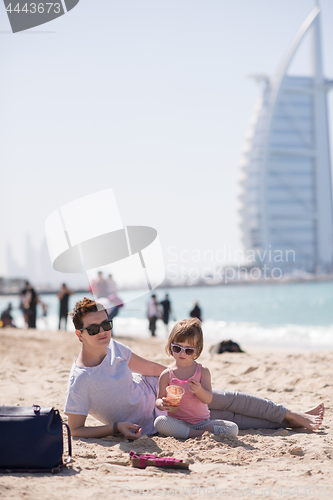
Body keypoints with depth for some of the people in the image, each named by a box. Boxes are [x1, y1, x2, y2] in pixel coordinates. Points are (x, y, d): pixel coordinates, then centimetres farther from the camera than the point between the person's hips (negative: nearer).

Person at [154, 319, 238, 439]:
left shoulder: (203, 371, 3)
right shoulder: (167, 375, 2)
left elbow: (208, 399, -5)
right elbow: (159, 399, 5)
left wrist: (199, 391, -28)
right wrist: (162, 404, -20)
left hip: (202, 421, 0)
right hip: (177, 422, 0)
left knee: (233, 429, -20)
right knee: (159, 422, -35)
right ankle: (200, 434, -28)